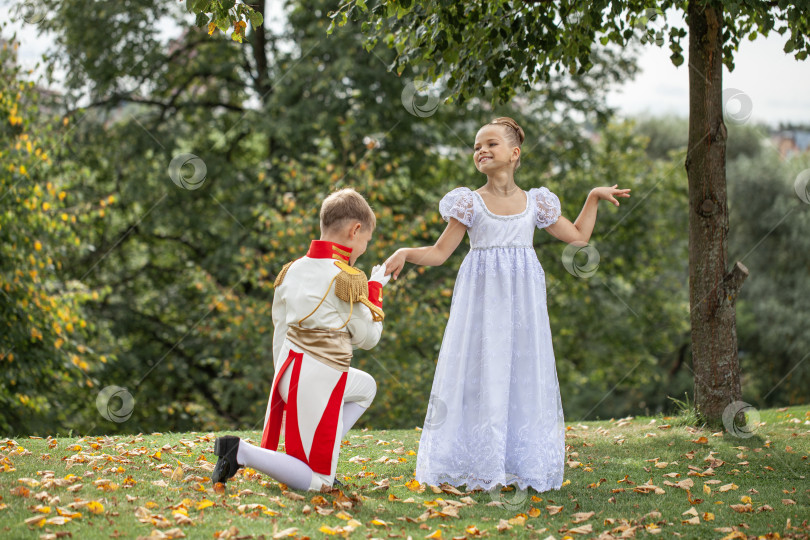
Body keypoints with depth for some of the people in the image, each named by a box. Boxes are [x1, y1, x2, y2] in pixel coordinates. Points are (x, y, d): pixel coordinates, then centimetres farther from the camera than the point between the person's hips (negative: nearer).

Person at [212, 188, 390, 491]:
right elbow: (367, 337, -3)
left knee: (366, 387, 33)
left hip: (288, 372, 8)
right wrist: (374, 292, 10)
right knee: (316, 483, 1)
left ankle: (321, 456, 20)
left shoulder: (292, 270, 8)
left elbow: (279, 331, 14)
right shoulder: (347, 278, -13)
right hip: (321, 379, -8)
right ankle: (242, 452, -15)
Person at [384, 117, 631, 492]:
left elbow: (578, 236, 21)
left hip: (522, 299, 2)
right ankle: (479, 465, 1)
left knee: (524, 375, 1)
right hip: (482, 299, -2)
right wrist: (406, 253, -13)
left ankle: (523, 465, 7)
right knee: (479, 374, -5)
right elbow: (439, 253, 3)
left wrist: (594, 198, 17)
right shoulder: (471, 203, 3)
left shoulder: (535, 203, 10)